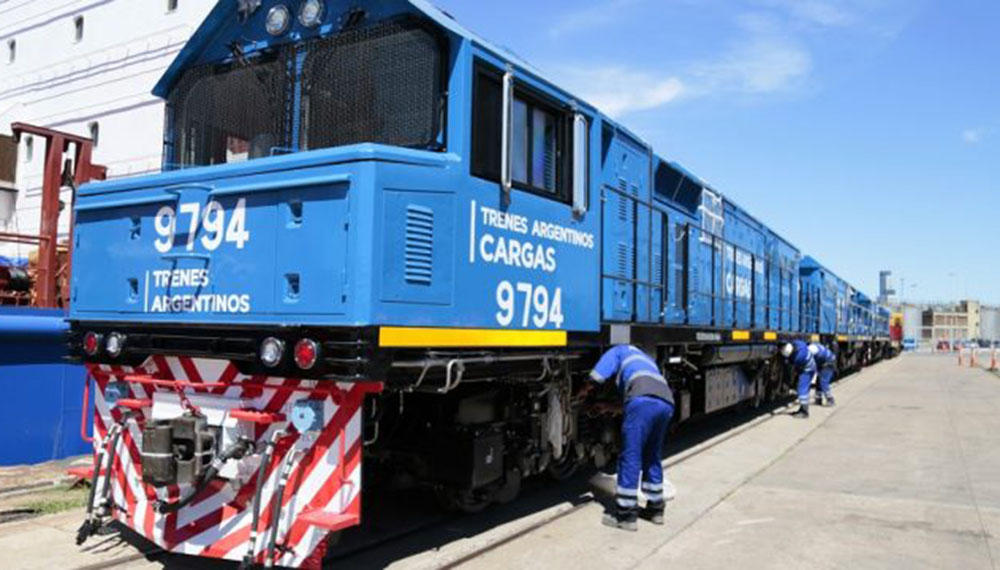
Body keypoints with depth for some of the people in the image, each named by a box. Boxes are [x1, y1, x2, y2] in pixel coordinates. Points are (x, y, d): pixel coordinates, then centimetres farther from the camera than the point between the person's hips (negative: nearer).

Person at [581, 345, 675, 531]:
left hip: (644, 399, -7)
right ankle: (655, 508, 28)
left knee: (630, 456, -1)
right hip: (666, 402, 7)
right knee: (652, 456, 21)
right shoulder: (647, 360, 43)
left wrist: (582, 394, 24)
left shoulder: (620, 351, 25)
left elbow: (598, 376, 9)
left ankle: (626, 514, 2)